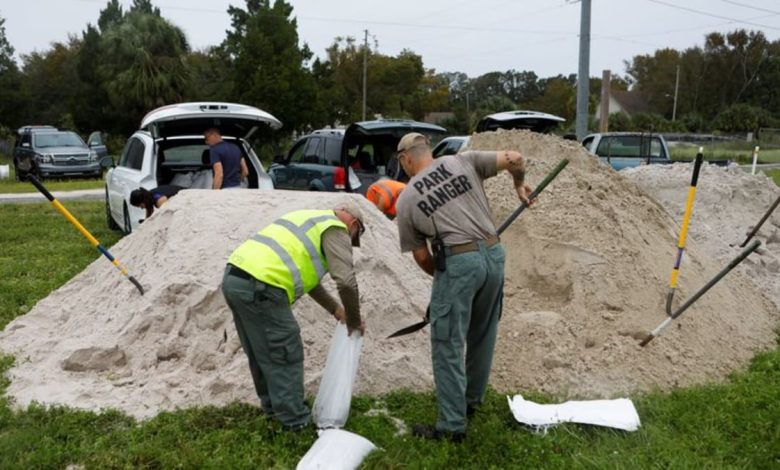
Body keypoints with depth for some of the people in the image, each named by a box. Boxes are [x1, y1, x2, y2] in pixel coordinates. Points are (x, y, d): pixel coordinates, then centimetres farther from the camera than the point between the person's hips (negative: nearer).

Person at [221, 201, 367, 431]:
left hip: (233, 277, 10)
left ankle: (272, 405, 37)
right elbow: (346, 282, -10)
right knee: (286, 356, 4)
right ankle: (295, 419, 14)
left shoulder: (310, 219, 29)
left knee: (260, 353, 23)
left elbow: (303, 271, 34)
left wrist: (335, 308, 34)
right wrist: (354, 321, 6)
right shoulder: (335, 229, 2)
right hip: (258, 287, -9)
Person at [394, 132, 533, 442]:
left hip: (458, 262, -5)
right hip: (494, 254, 5)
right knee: (482, 336, 20)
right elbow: (514, 158, 5)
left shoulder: (406, 200, 6)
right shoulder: (463, 161, 10)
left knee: (448, 347, 4)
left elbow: (421, 257, 10)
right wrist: (520, 185, 26)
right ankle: (471, 401, 38)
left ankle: (452, 426, 9)